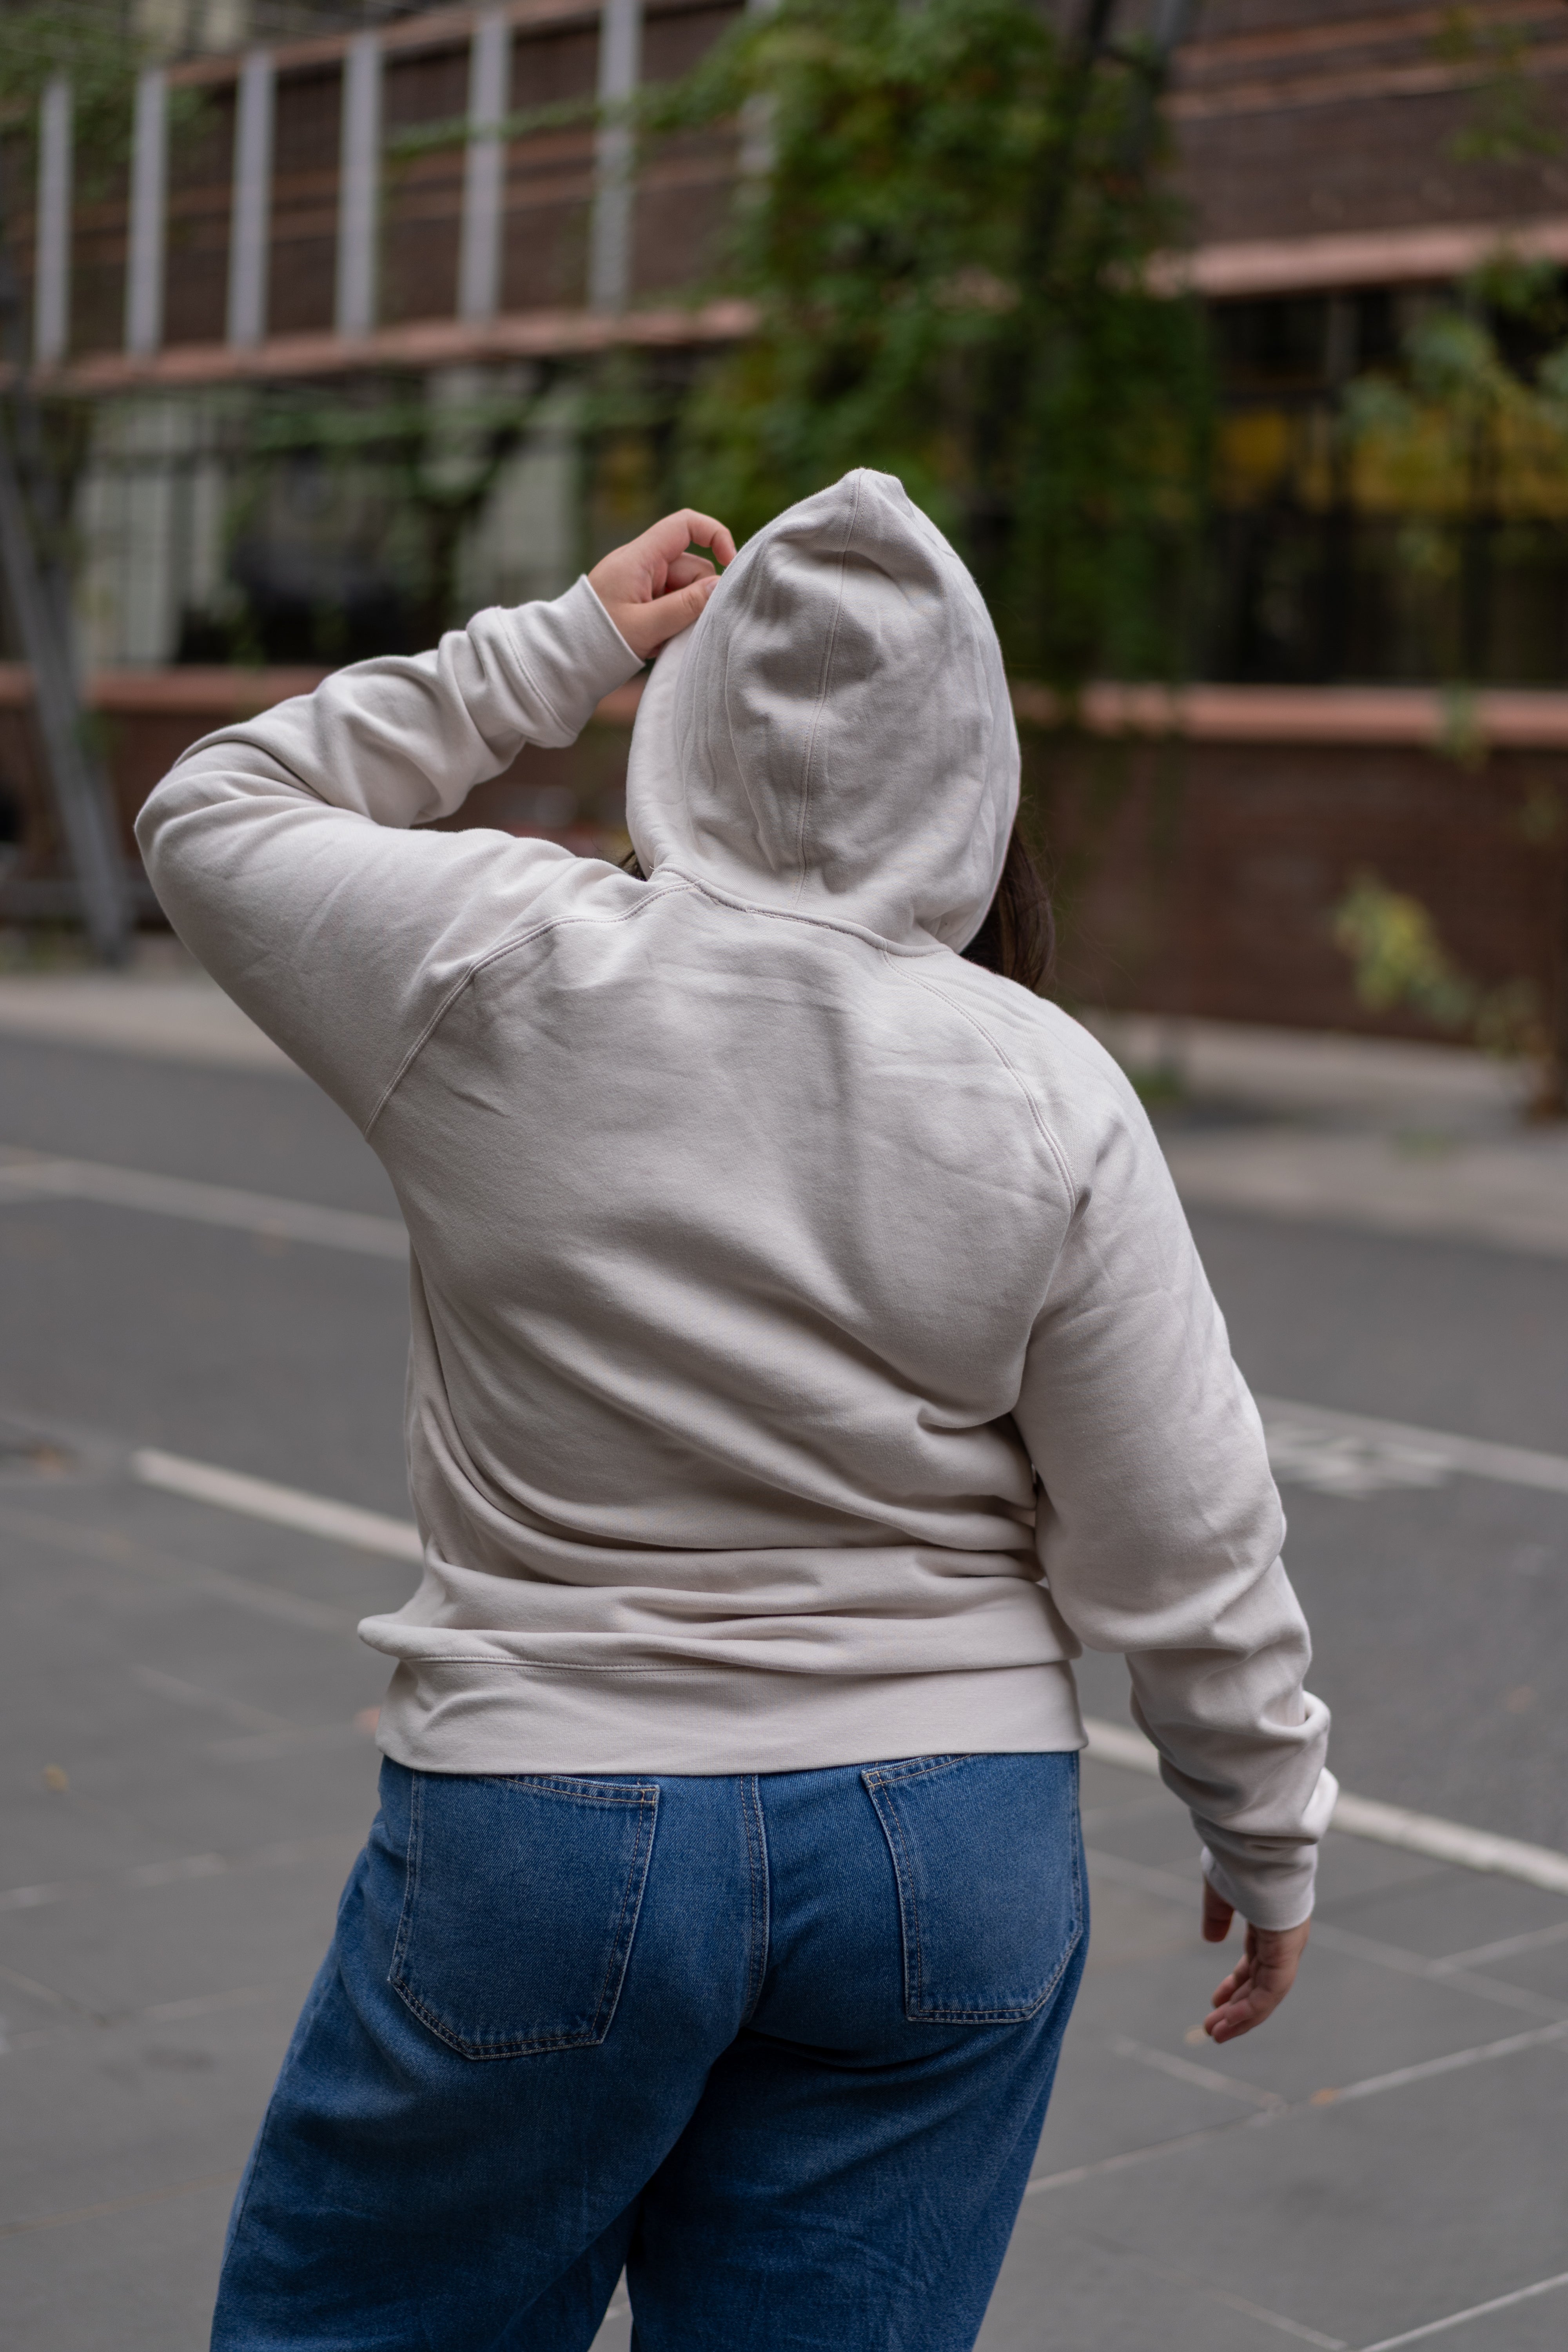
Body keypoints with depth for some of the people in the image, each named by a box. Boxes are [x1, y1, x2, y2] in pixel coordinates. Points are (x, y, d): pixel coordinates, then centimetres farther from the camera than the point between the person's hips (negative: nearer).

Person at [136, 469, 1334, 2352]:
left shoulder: (505, 978, -11)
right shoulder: (1048, 1094, -8)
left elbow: (213, 816, 9)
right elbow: (1182, 1554, -4)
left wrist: (562, 644, 8)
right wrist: (1268, 1834, 11)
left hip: (547, 1828, -1)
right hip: (953, 1854, 2)